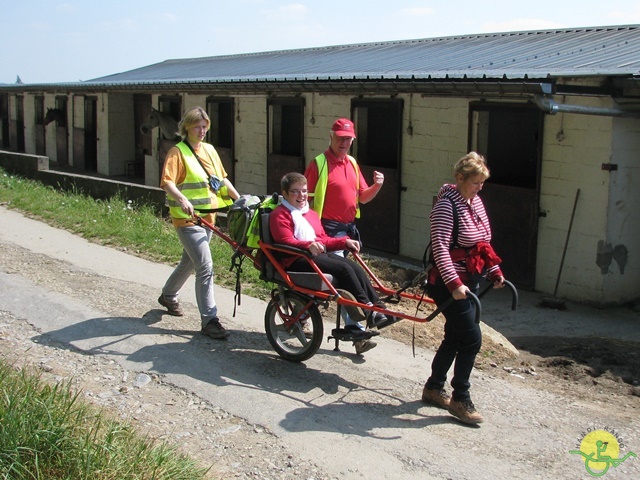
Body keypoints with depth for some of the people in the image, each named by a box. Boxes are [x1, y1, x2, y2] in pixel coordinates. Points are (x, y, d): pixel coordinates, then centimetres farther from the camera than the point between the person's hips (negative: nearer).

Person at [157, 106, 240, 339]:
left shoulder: (209, 150, 13)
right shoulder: (178, 152, -8)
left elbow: (222, 179, 18)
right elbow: (167, 182, -20)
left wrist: (239, 199, 9)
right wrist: (182, 199, -38)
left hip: (208, 215, 7)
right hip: (187, 217, -7)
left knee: (189, 262, 22)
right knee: (205, 267, -13)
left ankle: (168, 295, 46)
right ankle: (209, 320, -8)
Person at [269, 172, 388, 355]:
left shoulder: (311, 214, 28)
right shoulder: (280, 215, 1)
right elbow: (286, 241, -14)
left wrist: (345, 241, 12)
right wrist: (308, 245, -32)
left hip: (319, 254, 8)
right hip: (296, 260, -8)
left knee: (355, 268, -17)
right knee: (343, 268, -26)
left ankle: (378, 307, -20)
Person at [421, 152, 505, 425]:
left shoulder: (475, 202, 10)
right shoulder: (446, 204, -16)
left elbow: (484, 242, 20)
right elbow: (440, 247, -24)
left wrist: (495, 271, 14)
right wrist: (454, 284, -29)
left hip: (469, 281, 9)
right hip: (449, 284, -9)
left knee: (455, 337, 15)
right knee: (472, 338, -9)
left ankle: (433, 389, 29)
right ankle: (460, 400, 4)